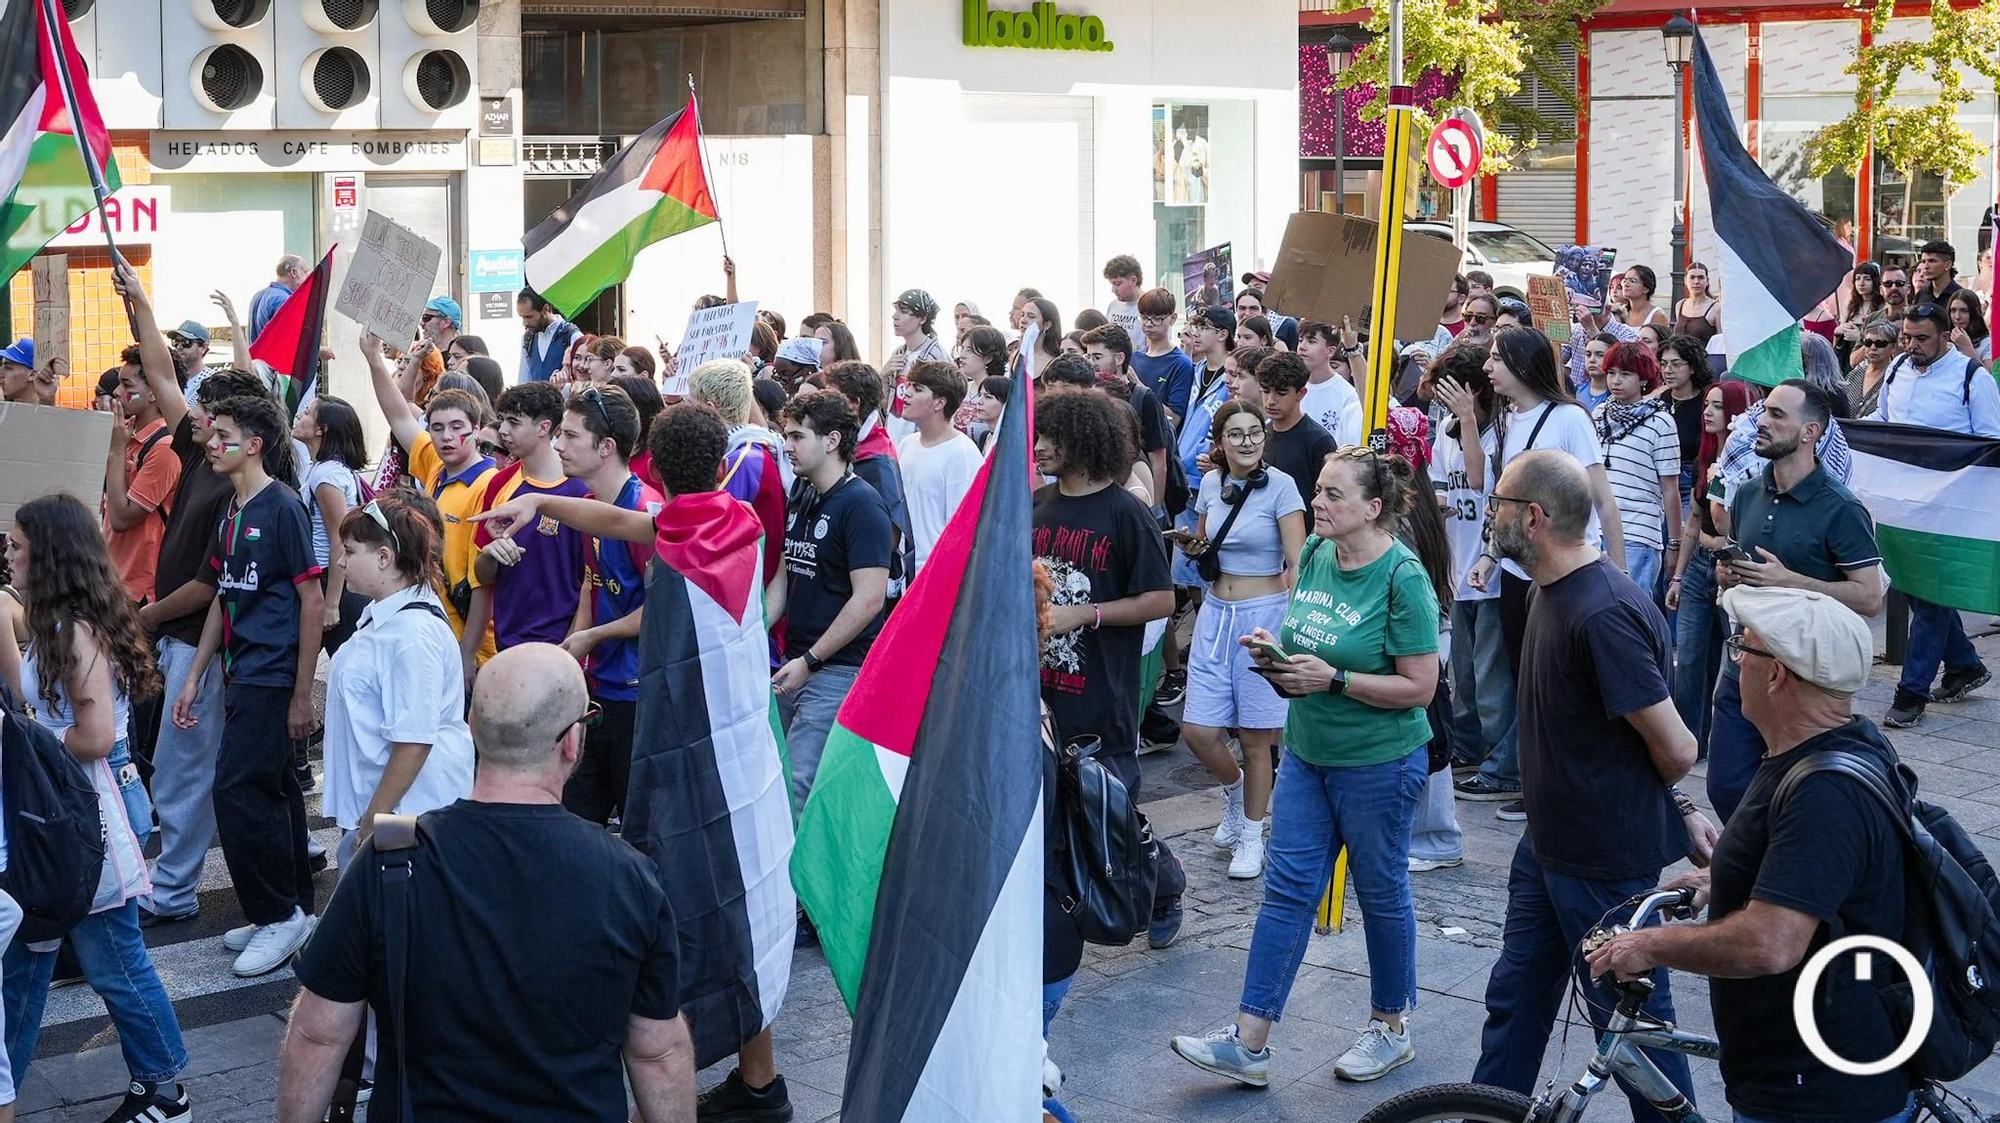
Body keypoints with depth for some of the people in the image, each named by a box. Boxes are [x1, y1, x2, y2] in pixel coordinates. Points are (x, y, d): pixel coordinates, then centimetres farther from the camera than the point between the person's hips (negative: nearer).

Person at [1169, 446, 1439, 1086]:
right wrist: (1277, 651, -4)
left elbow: (1419, 687, -19)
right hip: (1307, 752, 7)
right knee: (1287, 888, 5)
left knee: (1381, 892, 9)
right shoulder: (1315, 554, 2)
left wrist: (1332, 679, -23)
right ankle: (1248, 1043, 5)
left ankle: (1391, 1028, 28)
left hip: (1378, 763, -7)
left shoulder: (1403, 577, -19)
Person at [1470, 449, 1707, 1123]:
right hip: (1549, 843, 10)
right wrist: (1679, 811, 11)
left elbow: (1674, 749, -24)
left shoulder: (1602, 614, -28)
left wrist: (1674, 813, -2)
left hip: (1607, 863, -10)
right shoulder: (1559, 589, 4)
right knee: (1515, 1000, 19)